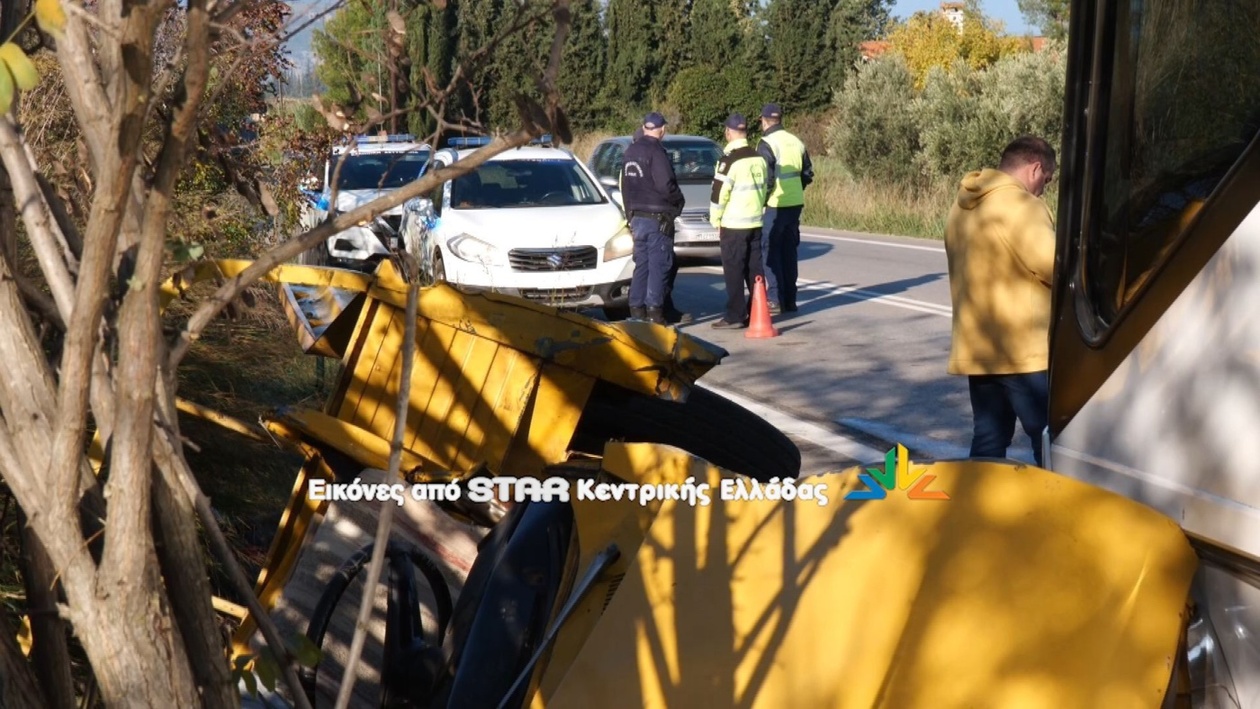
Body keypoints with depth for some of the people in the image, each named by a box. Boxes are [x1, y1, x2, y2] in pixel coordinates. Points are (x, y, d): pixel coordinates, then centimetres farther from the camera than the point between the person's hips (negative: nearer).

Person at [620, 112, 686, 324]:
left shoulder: (630, 151, 13)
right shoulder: (656, 152, -13)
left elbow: (625, 186, 18)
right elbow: (666, 185, -20)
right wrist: (678, 201, -1)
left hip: (637, 217, 8)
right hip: (657, 218, -8)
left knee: (641, 265, 13)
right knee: (659, 265, -5)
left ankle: (636, 309, 13)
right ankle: (654, 310, -8)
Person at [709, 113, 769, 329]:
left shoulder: (730, 160, -14)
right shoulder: (759, 158, 11)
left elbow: (719, 193, -15)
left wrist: (715, 220, -4)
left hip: (733, 224, -7)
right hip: (755, 222, 7)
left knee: (734, 271, -4)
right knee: (754, 269, 11)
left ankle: (735, 316, -4)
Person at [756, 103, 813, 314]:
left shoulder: (767, 144, -13)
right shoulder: (796, 142, 9)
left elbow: (765, 178, -20)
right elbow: (808, 174, 14)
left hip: (774, 207, -7)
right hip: (795, 204, 7)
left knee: (770, 253, -1)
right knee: (789, 252, 13)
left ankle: (775, 300, -4)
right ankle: (790, 300, 17)